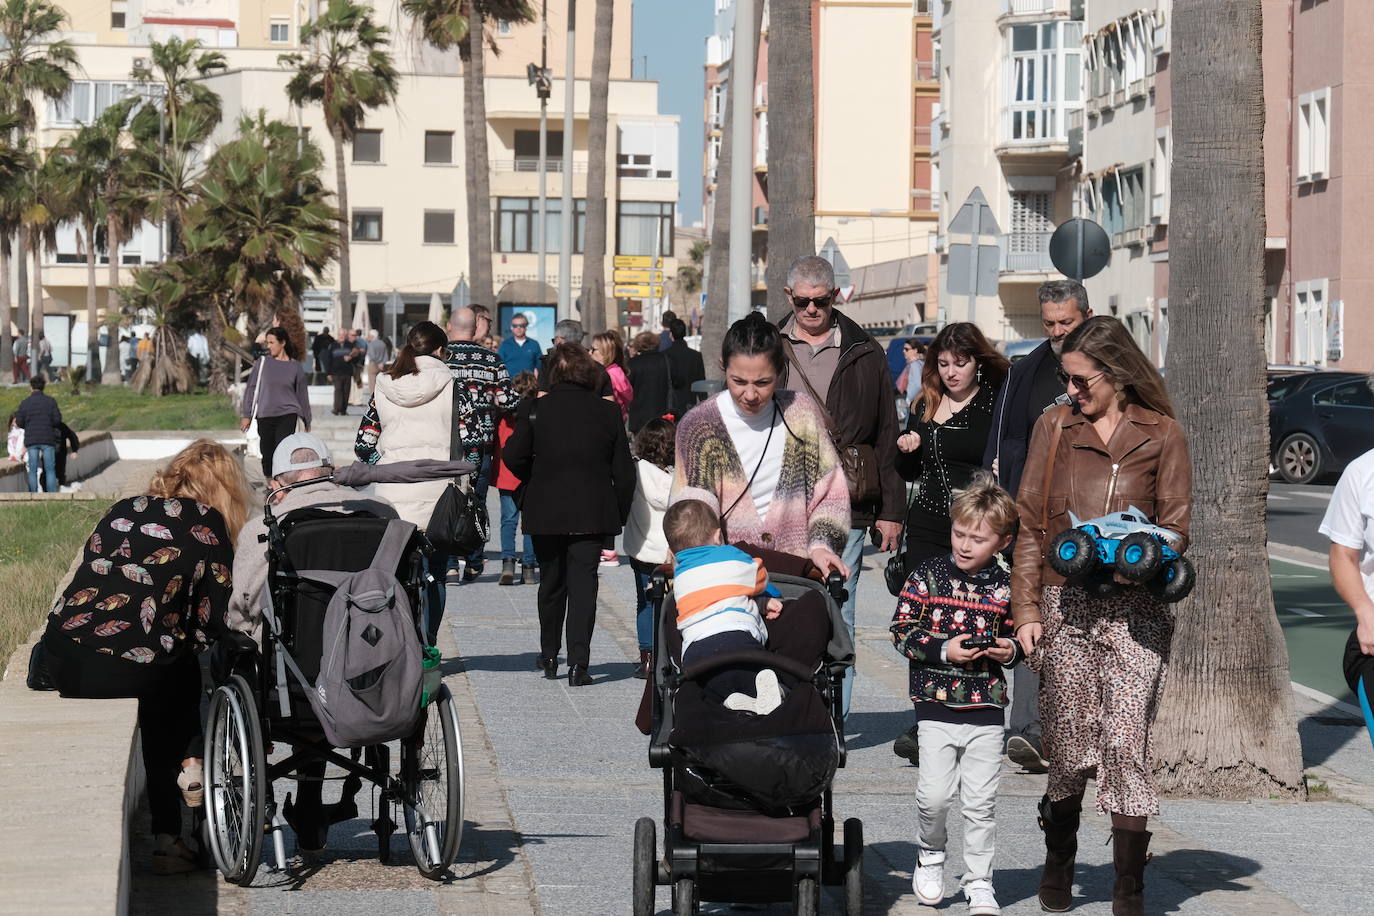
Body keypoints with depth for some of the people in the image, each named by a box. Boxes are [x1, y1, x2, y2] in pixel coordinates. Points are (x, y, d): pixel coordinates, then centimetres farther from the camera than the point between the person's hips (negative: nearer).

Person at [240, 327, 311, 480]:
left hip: (287, 415, -2)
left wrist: (307, 421, 15)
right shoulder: (262, 363, 3)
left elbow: (302, 394, 11)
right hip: (265, 416, 2)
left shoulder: (295, 366, 3)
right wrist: (246, 415, 3)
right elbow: (251, 388, 7)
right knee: (267, 453, 6)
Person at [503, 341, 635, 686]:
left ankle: (549, 656, 27)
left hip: (546, 512, 1)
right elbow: (624, 471, 0)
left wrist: (536, 482, 10)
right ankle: (578, 663, -8)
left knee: (551, 583, 16)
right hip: (592, 512, 0)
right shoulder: (608, 412, -2)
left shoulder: (536, 408, -4)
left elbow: (513, 456, -9)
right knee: (583, 583, 0)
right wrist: (619, 515, 9)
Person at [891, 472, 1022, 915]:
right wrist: (944, 650, -14)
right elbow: (901, 629, -3)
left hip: (987, 705, 2)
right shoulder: (928, 574, -3)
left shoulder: (1004, 587, 4)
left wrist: (1011, 650, -5)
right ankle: (930, 856, 22)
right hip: (937, 700, -2)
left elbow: (1017, 635, 17)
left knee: (981, 800, 4)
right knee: (934, 794, -6)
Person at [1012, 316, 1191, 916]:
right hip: (1065, 606, 2)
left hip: (1135, 611, -2)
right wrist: (1026, 609, 3)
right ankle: (1058, 862, 26)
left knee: (1125, 742, -9)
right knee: (1067, 746, 4)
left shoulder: (1160, 434, 6)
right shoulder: (1054, 427, 11)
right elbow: (1030, 523, 10)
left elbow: (1175, 528, 5)